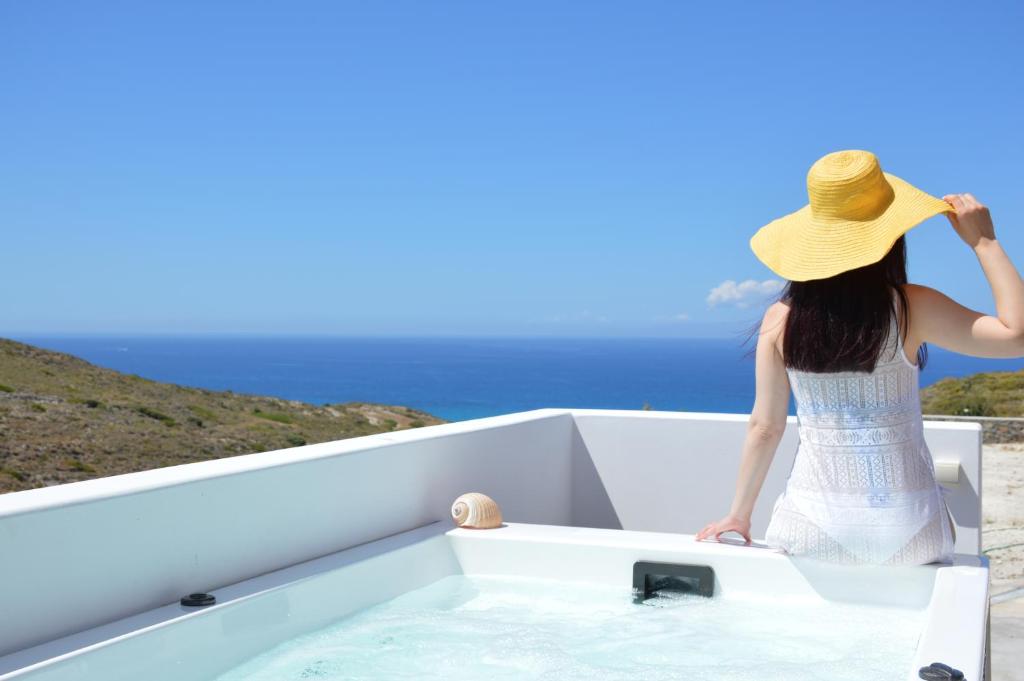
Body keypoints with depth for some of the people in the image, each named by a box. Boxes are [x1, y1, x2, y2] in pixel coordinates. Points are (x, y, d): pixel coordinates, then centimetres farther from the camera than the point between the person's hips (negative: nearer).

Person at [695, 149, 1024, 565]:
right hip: (906, 527, -1)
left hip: (812, 523, 2)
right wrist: (984, 241, 0)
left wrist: (739, 516, 12)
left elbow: (764, 427, 1)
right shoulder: (911, 309, -9)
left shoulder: (781, 319, -4)